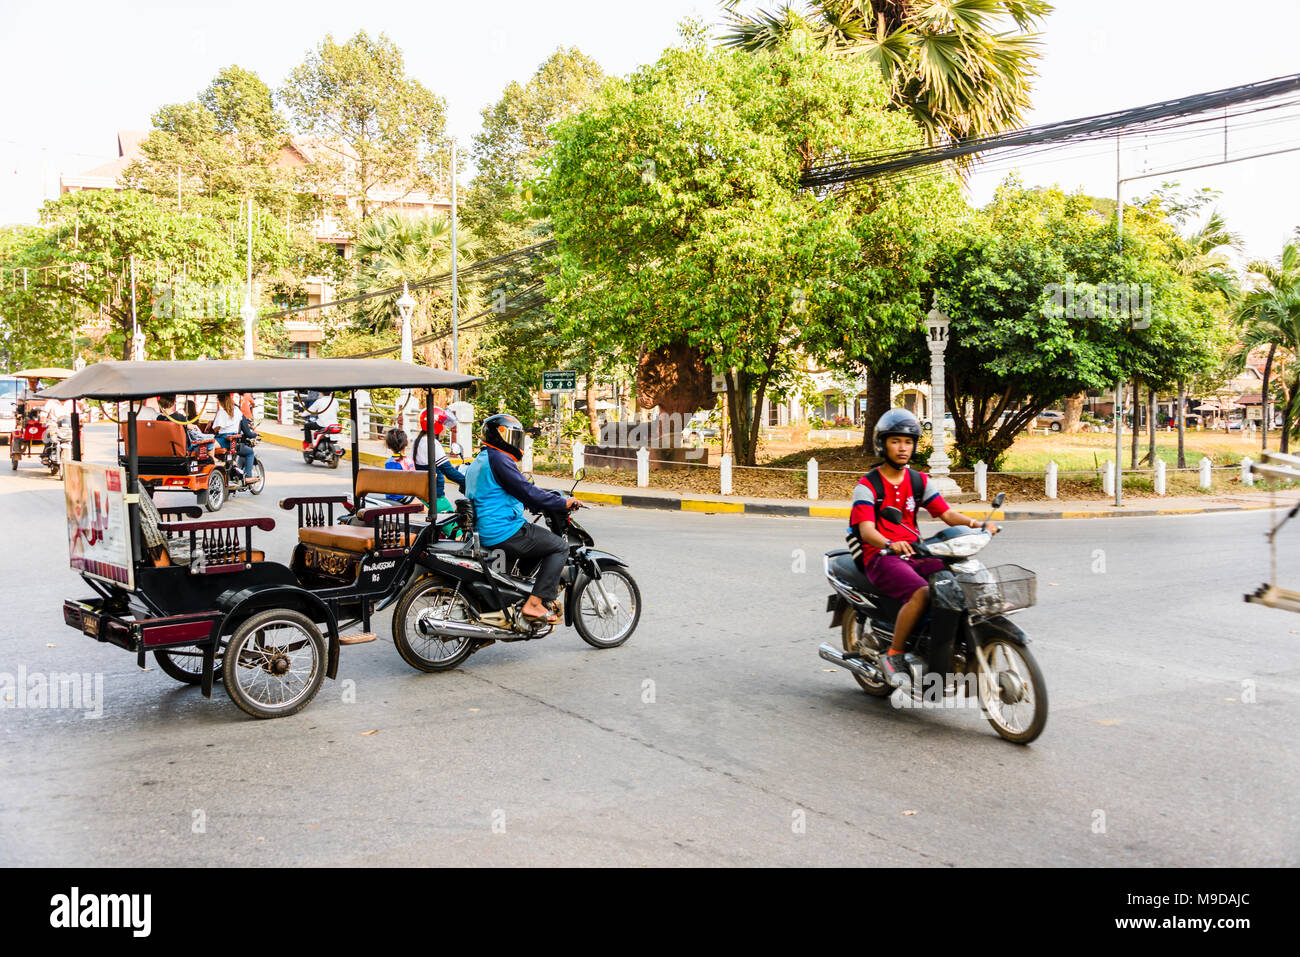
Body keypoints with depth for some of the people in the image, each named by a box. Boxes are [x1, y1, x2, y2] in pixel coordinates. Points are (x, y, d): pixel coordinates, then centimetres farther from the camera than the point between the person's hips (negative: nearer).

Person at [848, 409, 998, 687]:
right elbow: (866, 530, -18)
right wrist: (890, 544, -39)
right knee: (921, 594, -33)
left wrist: (978, 524, -13)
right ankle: (893, 656, -17)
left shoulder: (919, 481, 14)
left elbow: (947, 514, 6)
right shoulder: (867, 485, -4)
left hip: (915, 553, 6)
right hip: (880, 557, -6)